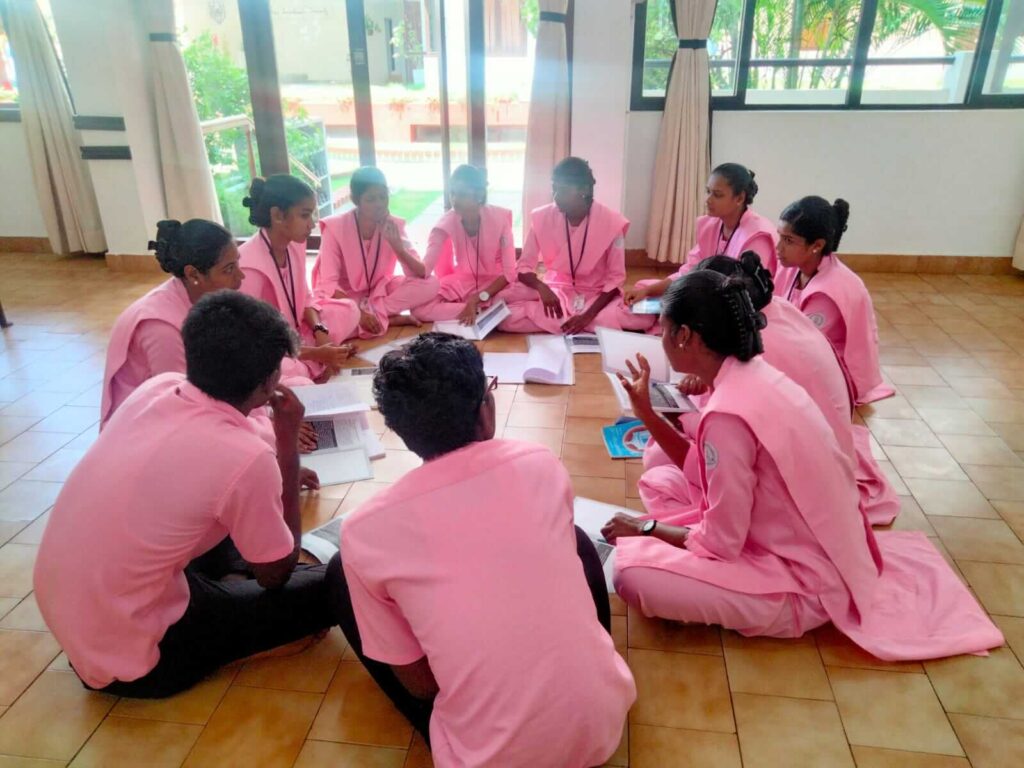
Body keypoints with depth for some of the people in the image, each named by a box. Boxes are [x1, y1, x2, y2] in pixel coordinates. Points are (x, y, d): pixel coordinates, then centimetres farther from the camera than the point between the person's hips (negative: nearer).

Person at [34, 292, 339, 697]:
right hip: (126, 657, -7)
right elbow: (276, 574, -10)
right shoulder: (246, 458, -29)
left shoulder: (158, 386, -8)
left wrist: (276, 475, 16)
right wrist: (288, 445, -11)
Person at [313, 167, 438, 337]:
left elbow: (422, 274, -17)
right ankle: (392, 319, -21)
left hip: (380, 291, 3)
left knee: (430, 283, -20)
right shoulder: (335, 227, -19)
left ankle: (373, 315, -20)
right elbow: (328, 284, -24)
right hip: (344, 297, -3)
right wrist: (358, 313, -37)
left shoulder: (393, 225, -10)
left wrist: (397, 246, -33)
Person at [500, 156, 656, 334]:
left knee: (643, 318, -32)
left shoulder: (612, 222, -13)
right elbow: (524, 267, -4)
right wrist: (542, 287, -28)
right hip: (555, 294, 3)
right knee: (507, 316, -27)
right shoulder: (542, 217, -8)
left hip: (598, 297, -2)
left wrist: (588, 315, -24)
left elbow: (616, 278, -10)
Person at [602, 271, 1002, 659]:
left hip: (806, 585, -9)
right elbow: (704, 469, 9)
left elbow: (720, 543, -21)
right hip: (823, 551, 9)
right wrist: (646, 412, 5)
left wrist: (647, 528, -5)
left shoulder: (728, 414, -29)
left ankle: (784, 611, -2)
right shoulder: (752, 376, -2)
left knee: (631, 571, -22)